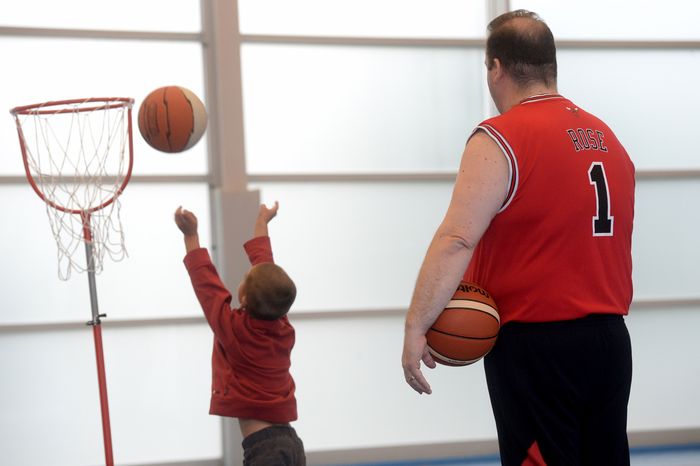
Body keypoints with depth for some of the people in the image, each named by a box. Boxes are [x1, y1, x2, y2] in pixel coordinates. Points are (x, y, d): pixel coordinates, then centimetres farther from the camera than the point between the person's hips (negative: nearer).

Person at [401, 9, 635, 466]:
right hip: (610, 341, 7)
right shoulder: (609, 139, 12)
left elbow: (456, 240, -19)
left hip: (534, 343, -7)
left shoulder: (500, 141, -10)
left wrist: (416, 326, -18)